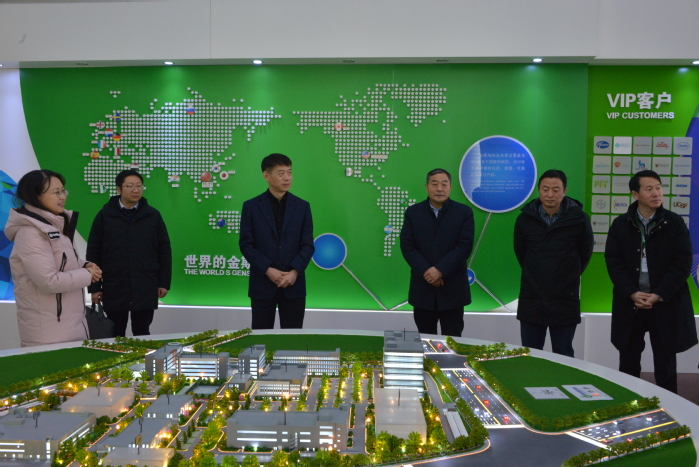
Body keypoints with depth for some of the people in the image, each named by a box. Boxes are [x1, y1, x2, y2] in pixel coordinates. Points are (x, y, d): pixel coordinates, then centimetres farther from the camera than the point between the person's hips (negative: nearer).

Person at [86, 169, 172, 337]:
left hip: (145, 290, 0)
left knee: (142, 335, 9)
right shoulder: (105, 215, 1)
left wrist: (164, 283, 2)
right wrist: (94, 287, 0)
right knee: (116, 336, 10)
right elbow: (93, 253, 3)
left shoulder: (153, 215, 4)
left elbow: (164, 251, 6)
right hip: (114, 290, 0)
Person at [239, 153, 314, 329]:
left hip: (294, 284, 1)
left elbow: (308, 245, 3)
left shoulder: (302, 206, 6)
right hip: (262, 284, -1)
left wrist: (294, 272, -12)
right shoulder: (251, 207, 2)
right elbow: (246, 244, -1)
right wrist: (268, 270, -12)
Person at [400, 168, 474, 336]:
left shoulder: (464, 212, 1)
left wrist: (441, 270, -17)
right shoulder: (413, 212, 5)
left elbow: (465, 246, -8)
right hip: (422, 288, 2)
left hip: (453, 289, -1)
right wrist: (426, 272, -14)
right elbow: (406, 246, -2)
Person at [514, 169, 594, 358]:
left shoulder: (579, 218, -6)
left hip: (565, 301, -2)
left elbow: (585, 253, 9)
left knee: (563, 357, 8)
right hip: (531, 299, 2)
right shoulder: (525, 218, -1)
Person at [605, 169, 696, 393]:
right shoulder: (620, 224, 2)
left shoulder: (675, 223, -1)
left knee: (665, 363, 9)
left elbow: (683, 263, -7)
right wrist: (632, 293, -14)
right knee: (628, 362, 10)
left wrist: (658, 295, -14)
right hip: (630, 303, 1)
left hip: (666, 304, -1)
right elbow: (613, 262, -3)